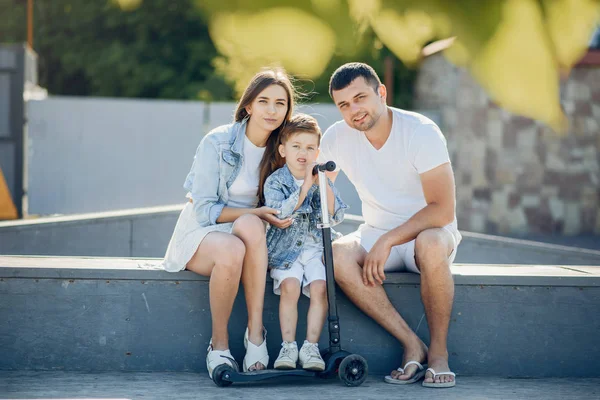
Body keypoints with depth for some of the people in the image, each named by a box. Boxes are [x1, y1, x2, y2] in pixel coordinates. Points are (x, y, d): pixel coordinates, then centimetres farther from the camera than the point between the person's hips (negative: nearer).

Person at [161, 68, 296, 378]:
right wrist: (255, 213, -24)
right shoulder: (217, 142, -13)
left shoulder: (282, 150, 1)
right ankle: (218, 344, -22)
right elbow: (204, 210, -14)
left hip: (246, 232, 3)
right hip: (200, 231, -3)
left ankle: (255, 331, -34)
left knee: (250, 226, -36)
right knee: (231, 250, -40)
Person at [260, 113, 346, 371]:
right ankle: (288, 346, -20)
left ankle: (311, 346, -19)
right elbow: (280, 214, -17)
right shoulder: (275, 181, 1)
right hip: (285, 249, -2)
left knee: (320, 288, -23)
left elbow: (336, 217, -2)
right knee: (290, 287, -26)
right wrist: (305, 186, -20)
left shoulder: (321, 180, 8)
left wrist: (325, 186, -14)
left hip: (315, 247, 2)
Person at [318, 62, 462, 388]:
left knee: (429, 244, -40)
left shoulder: (421, 132, -19)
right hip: (377, 233, 4)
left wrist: (388, 241, -28)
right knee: (338, 254, -29)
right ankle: (412, 346, -23)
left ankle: (439, 351, -22)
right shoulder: (336, 138, -6)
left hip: (429, 230, -4)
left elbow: (443, 210, -22)